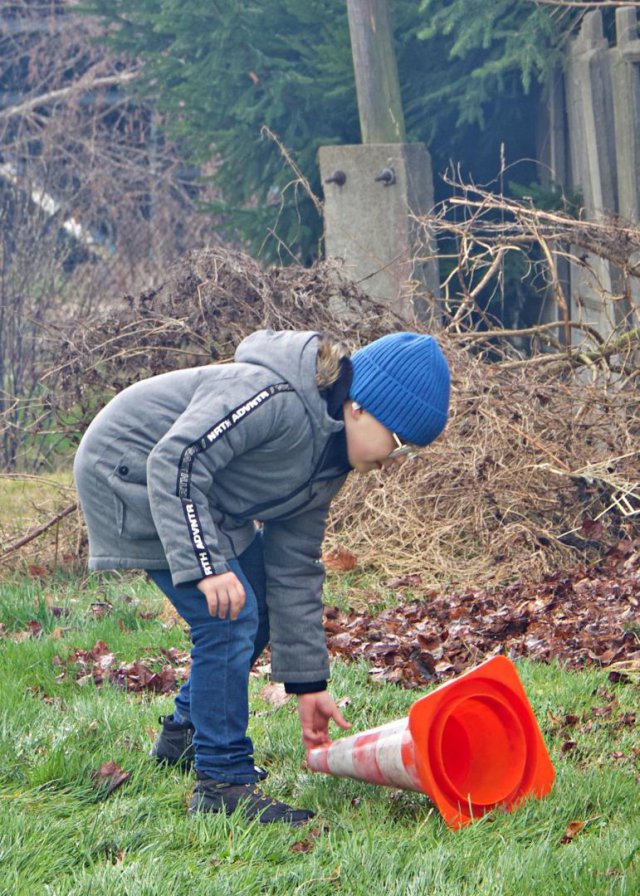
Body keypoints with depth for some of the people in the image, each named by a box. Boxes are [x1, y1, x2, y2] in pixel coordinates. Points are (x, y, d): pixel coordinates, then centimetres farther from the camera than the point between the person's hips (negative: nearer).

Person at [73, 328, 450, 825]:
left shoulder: (327, 461, 2)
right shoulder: (276, 397, -29)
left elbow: (294, 569, 6)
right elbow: (175, 460, -34)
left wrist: (308, 683, 5)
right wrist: (206, 565, -38)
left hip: (191, 494, 10)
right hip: (125, 472, -10)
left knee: (257, 608, 13)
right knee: (229, 615, -17)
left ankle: (185, 733, 30)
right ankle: (222, 782, -11)